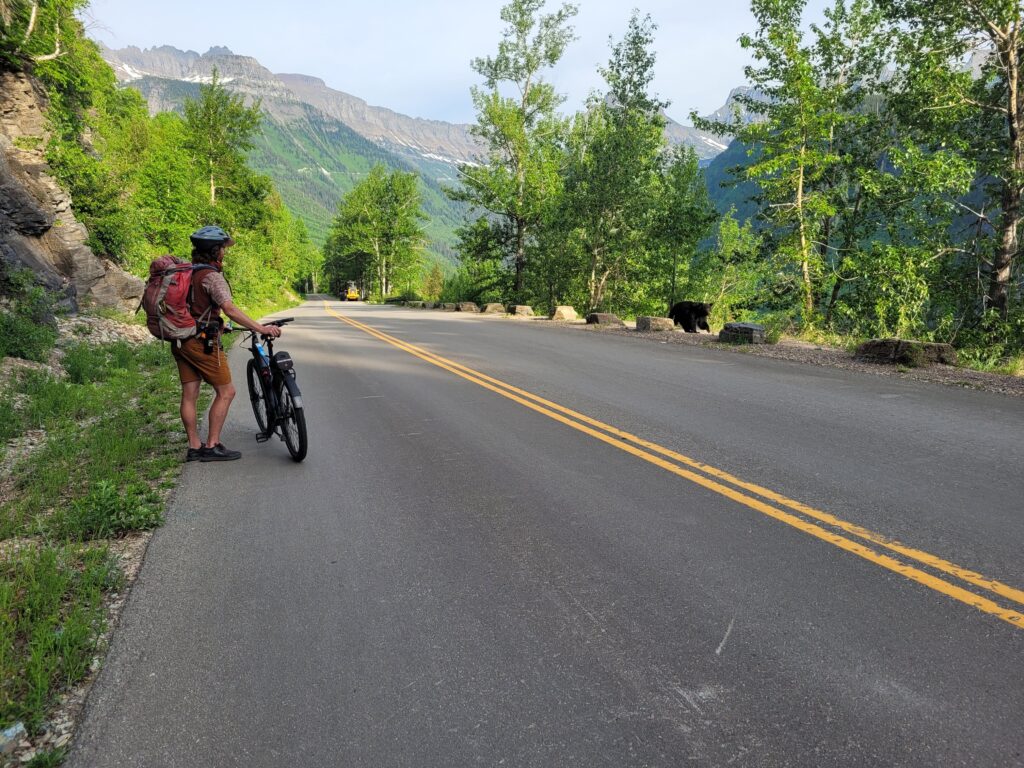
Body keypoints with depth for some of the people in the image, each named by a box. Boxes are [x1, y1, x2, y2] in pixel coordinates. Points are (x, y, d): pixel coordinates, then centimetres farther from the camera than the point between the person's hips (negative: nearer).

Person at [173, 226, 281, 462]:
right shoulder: (212, 276, -14)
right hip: (203, 342, -9)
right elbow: (230, 309, -26)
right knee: (226, 391, 1)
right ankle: (212, 447, 2)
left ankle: (194, 447, 15)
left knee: (189, 395, 9)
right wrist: (261, 329, -29)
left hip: (181, 340, 9)